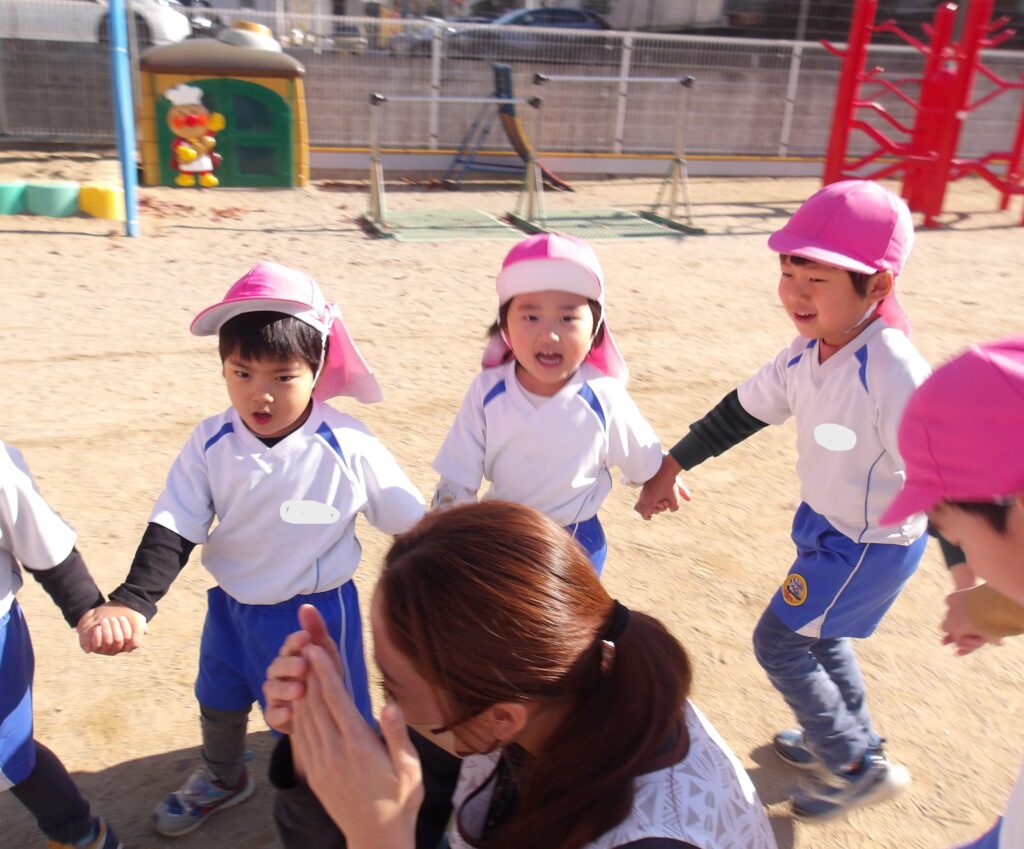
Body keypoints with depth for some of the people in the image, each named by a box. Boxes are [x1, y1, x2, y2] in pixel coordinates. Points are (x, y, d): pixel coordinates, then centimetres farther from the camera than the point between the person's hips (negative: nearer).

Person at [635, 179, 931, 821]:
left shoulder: (894, 372, -32)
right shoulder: (806, 353, -9)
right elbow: (740, 412, 3)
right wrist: (669, 470, 8)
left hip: (871, 545, -8)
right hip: (827, 526, 8)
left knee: (778, 642, 4)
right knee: (817, 632, 24)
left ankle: (858, 768, 24)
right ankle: (851, 740, 50)